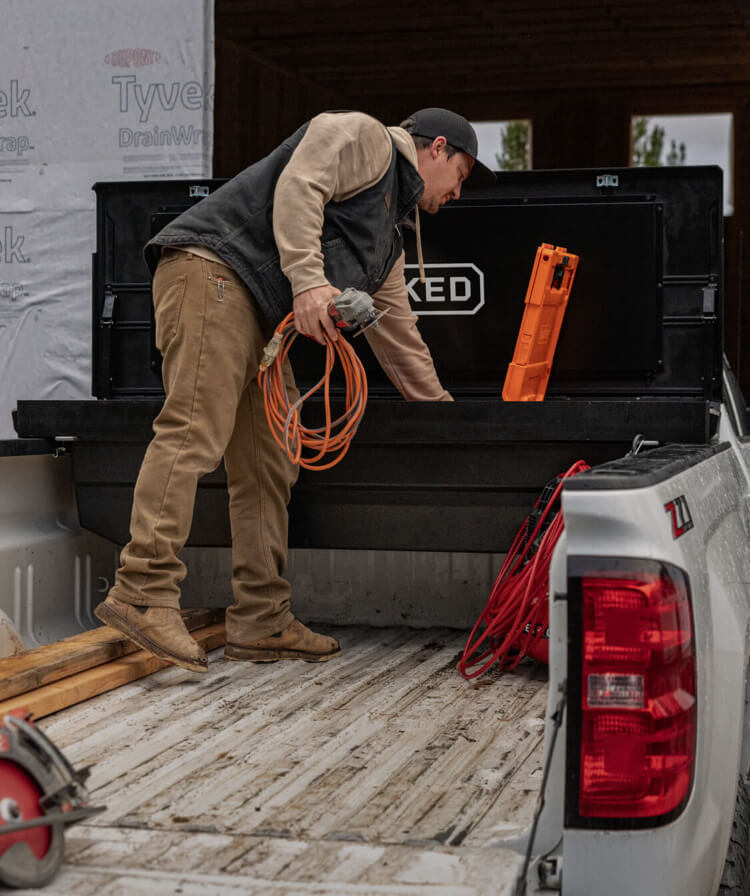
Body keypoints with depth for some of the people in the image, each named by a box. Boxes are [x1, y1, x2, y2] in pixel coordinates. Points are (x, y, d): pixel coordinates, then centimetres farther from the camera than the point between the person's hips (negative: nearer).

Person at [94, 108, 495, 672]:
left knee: (268, 465, 5)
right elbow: (299, 186, -12)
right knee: (195, 431, -20)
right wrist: (308, 278, -23)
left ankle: (262, 624, 6)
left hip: (261, 317, 10)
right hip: (212, 270, -10)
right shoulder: (360, 136, 7)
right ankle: (144, 593, -24)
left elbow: (399, 338, 33)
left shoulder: (390, 239, 31)